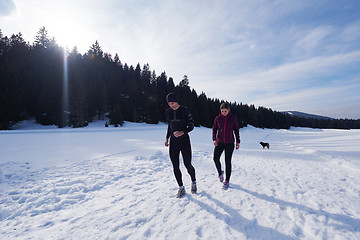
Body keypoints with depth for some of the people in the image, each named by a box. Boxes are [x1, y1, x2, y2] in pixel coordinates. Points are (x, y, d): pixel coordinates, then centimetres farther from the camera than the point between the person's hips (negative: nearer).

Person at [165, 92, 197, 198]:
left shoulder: (185, 110, -8)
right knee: (175, 167, 5)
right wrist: (167, 138, 11)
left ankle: (193, 182, 31)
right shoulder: (168, 111, 7)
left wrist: (182, 132, -24)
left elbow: (191, 126, -7)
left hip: (184, 140, -4)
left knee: (188, 165, 1)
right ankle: (181, 188, 23)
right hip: (173, 142, 4)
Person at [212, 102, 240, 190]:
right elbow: (214, 129, 6)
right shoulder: (218, 118, 1)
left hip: (229, 143, -2)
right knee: (216, 159, -4)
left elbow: (236, 130, 5)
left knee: (228, 161, 1)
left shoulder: (233, 118, -2)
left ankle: (227, 181, 15)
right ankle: (220, 173, 28)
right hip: (219, 142, 2)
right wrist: (214, 139, -7)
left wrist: (238, 141, 5)